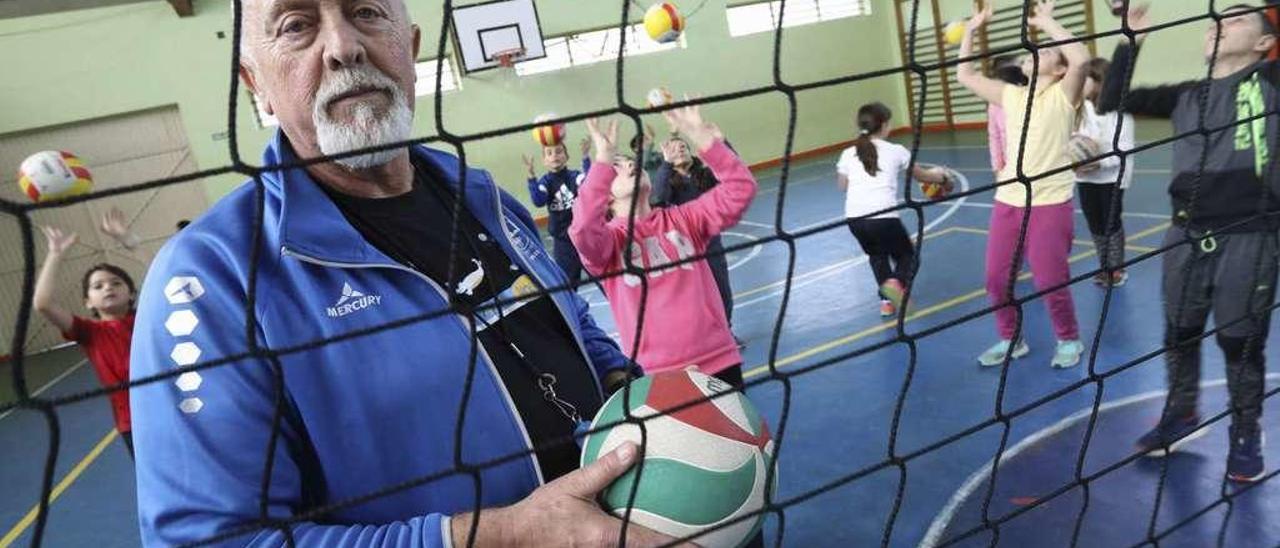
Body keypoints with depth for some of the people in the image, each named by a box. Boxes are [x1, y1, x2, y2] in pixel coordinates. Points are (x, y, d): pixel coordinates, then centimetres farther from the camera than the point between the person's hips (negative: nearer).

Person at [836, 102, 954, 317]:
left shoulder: (848, 154, 12)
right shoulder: (896, 151, 9)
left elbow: (843, 185, 25)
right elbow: (921, 175, 26)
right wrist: (938, 174, 46)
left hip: (854, 218, 3)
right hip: (884, 217, -3)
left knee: (877, 255, 30)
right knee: (908, 255, 20)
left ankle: (887, 300, 17)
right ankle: (896, 283, -11)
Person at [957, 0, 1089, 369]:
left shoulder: (1063, 94, -2)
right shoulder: (1011, 96, 13)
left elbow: (1081, 58, -22)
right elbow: (966, 76, 18)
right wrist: (971, 30, 12)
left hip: (1050, 204, -5)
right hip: (1008, 202, 5)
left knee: (1051, 282, 0)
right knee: (996, 279, 7)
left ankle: (1069, 340, 24)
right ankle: (1010, 339, 27)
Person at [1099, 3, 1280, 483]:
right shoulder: (1186, 97, 10)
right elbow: (1112, 101, 9)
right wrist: (1130, 40, 3)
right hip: (1187, 236, 4)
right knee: (1180, 335, 15)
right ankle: (1181, 416, 36)